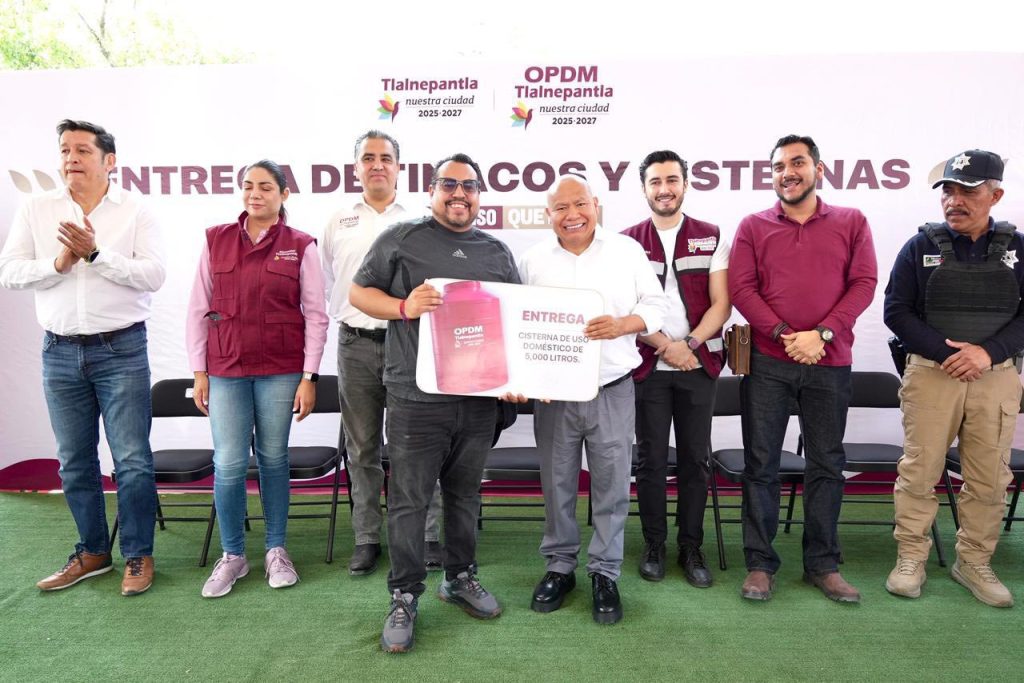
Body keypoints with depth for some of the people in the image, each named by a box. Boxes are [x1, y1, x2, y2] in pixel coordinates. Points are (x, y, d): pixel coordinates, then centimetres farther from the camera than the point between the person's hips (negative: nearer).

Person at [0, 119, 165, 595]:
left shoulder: (136, 212, -1)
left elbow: (153, 275, -11)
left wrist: (96, 253, -20)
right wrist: (58, 264, -13)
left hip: (121, 350, -3)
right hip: (60, 353, 4)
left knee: (132, 460, -1)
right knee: (75, 462, 12)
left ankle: (138, 556, 13)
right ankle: (92, 552, 28)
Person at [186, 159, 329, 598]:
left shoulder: (300, 246, 1)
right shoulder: (216, 240, 6)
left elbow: (315, 315, 0)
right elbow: (199, 309, 7)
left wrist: (309, 377, -5)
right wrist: (199, 372, 3)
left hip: (281, 371, -1)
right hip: (226, 369, 1)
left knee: (273, 459, 8)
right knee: (229, 464, 0)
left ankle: (276, 550, 24)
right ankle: (232, 555, 18)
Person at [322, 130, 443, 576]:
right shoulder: (339, 224, 12)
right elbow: (329, 285, 18)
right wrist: (348, 320, 11)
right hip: (356, 345, 3)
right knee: (362, 450, 9)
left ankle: (429, 535, 14)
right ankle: (367, 538, 21)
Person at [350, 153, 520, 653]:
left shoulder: (497, 252, 13)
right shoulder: (401, 239, 3)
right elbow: (358, 293, 3)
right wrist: (404, 307, -15)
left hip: (478, 399, 4)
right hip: (417, 399, -3)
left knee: (465, 494, 16)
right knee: (410, 500, 2)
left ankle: (460, 578, 34)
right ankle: (404, 597, 17)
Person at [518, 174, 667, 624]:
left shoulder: (627, 250, 2)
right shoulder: (534, 260, 4)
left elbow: (655, 304, 4)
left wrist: (621, 325, -16)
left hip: (612, 390, -1)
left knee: (611, 486, 6)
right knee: (557, 485, 11)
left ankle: (605, 573, 23)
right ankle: (560, 566, 30)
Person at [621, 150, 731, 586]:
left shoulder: (710, 238, 6)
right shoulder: (628, 242, 4)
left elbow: (720, 305, 1)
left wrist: (690, 344, -13)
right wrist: (666, 346, -12)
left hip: (699, 363, 1)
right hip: (647, 365, 0)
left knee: (695, 458, 6)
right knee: (651, 458, 6)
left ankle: (691, 547, 19)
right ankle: (654, 544, 19)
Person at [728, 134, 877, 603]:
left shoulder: (852, 222, 7)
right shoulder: (753, 227, 6)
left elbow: (863, 283, -1)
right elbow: (741, 288, -2)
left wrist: (821, 334, -13)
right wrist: (785, 334, -13)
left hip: (830, 363, 1)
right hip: (767, 362, 0)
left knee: (827, 464, 8)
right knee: (761, 463, 3)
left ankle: (823, 564, 23)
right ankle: (760, 564, 14)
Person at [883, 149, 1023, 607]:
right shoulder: (921, 246, 2)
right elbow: (896, 311, -2)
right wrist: (946, 352, -14)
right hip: (931, 375, -2)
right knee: (920, 471, 2)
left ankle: (974, 563, 24)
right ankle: (910, 559, 15)